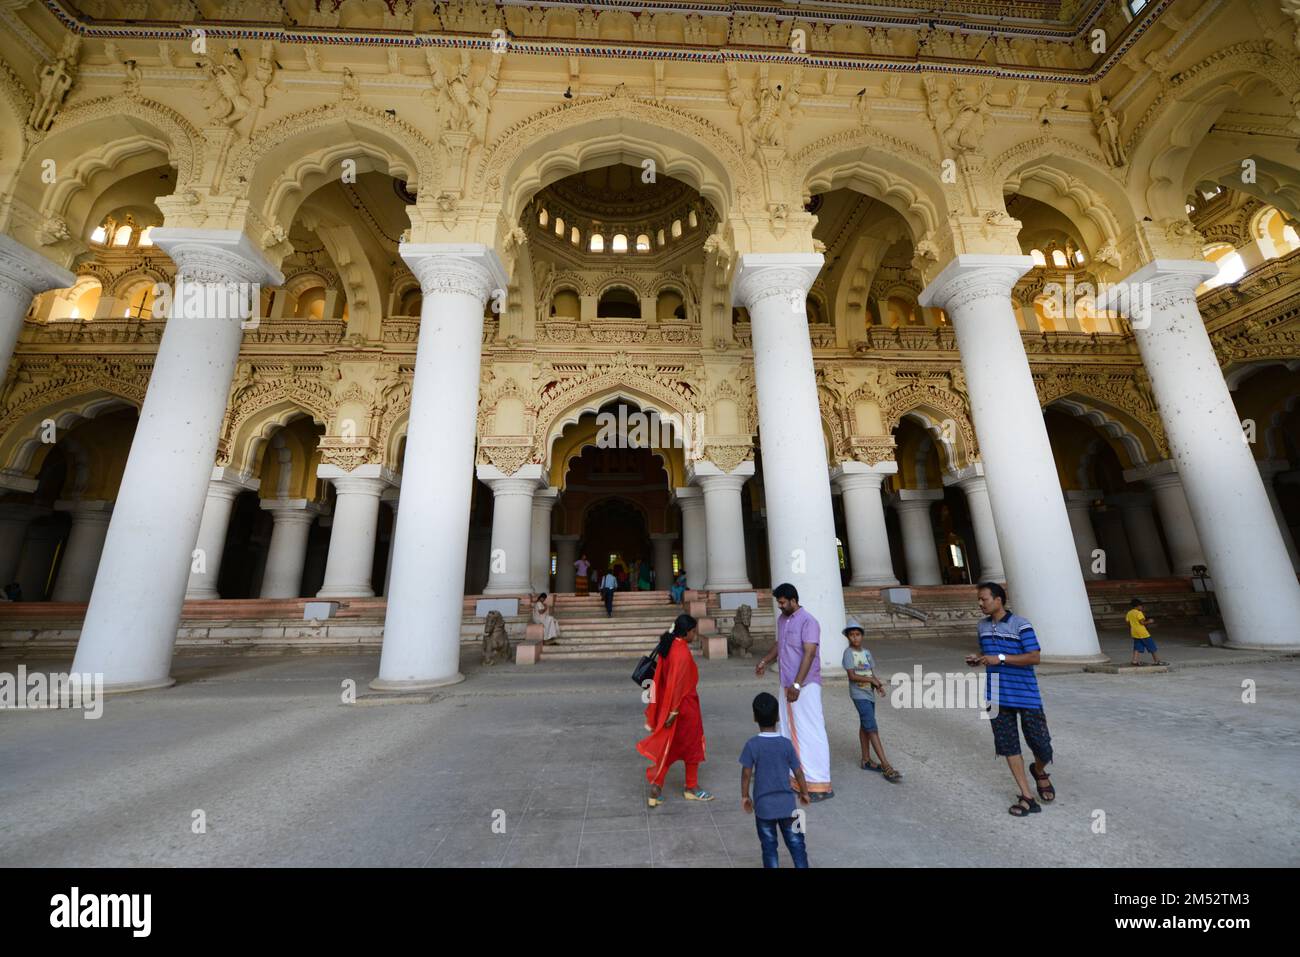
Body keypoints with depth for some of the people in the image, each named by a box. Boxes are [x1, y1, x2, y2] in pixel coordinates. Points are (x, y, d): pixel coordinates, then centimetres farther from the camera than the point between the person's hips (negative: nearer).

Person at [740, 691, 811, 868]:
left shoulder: (752, 744, -14)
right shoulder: (786, 743, -9)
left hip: (763, 805, -1)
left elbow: (746, 773, -11)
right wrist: (804, 793, 16)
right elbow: (798, 772, -2)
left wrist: (745, 796, 4)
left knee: (769, 846, 13)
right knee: (796, 844, 15)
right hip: (787, 803, 1)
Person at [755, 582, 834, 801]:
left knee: (811, 732, -3)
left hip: (805, 686, -8)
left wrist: (797, 685, -26)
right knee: (789, 731, 14)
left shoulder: (808, 622, -16)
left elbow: (809, 655, -22)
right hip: (787, 685, 8)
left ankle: (821, 785, 6)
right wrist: (764, 661, 11)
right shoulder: (781, 619, 10)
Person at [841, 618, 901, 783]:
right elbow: (852, 676, -15)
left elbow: (872, 673, 9)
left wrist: (878, 685, -9)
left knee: (865, 727, 15)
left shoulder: (866, 652, 9)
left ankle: (866, 760, 25)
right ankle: (886, 765, -5)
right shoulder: (849, 653, -12)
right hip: (859, 695, -7)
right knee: (872, 728, -8)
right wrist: (872, 680, -15)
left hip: (869, 694, 7)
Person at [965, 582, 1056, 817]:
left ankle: (1040, 772, 39)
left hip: (1026, 695, -5)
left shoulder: (1021, 625, -13)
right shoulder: (983, 626, 7)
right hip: (997, 696, 5)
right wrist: (977, 658, -1)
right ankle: (1026, 798, 18)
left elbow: (1034, 657, -16)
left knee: (1042, 746, 5)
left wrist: (1001, 659, -23)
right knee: (1008, 746, 6)